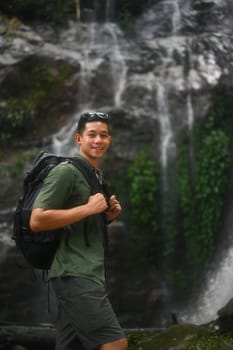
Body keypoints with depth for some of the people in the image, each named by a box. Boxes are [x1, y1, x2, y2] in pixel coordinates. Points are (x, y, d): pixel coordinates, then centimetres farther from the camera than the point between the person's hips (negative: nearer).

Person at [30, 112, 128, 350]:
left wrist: (107, 216, 10)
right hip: (74, 274, -9)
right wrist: (89, 208, -15)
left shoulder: (97, 176, 21)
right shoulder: (66, 172, -8)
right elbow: (37, 220, -17)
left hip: (89, 274, 9)